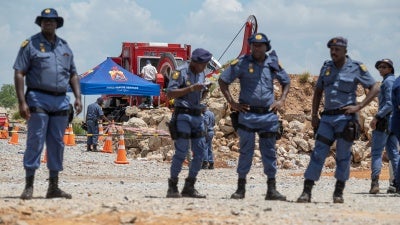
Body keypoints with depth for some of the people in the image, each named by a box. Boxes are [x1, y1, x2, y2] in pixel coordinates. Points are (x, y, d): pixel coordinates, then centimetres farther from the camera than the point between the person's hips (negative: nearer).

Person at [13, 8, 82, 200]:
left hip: (61, 101, 5)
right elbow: (19, 74, -4)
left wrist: (78, 97, 7)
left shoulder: (65, 47, 17)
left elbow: (73, 74, 21)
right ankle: (29, 186, -7)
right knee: (35, 141, -9)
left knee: (57, 144, 6)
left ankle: (53, 187, 11)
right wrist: (22, 101, -13)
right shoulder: (30, 45, 1)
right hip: (38, 99, -5)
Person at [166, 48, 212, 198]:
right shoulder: (180, 72, -7)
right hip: (182, 114, -8)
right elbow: (170, 93, -16)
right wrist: (191, 88, -21)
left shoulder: (201, 74, 16)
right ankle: (172, 187, -4)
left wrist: (205, 91, 2)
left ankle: (189, 188, 11)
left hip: (197, 116, 8)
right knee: (181, 151, -11)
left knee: (200, 153, 4)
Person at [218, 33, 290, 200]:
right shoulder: (241, 63, -2)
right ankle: (241, 188, 9)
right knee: (246, 151, 2)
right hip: (247, 114, -2)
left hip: (268, 114, 3)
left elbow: (286, 82, 23)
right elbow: (223, 80, 2)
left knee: (269, 152, 4)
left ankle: (272, 189, 8)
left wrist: (281, 100, 9)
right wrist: (232, 102, -3)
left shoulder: (273, 64, 8)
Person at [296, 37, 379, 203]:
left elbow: (375, 88, -1)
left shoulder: (356, 68, -2)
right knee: (318, 154, -3)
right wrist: (314, 115, 11)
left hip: (345, 118, -4)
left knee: (343, 156, 1)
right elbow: (318, 91, 20)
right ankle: (306, 192, -6)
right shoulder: (326, 67, 12)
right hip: (327, 117, 4)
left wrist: (359, 106, -9)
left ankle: (339, 192, 10)